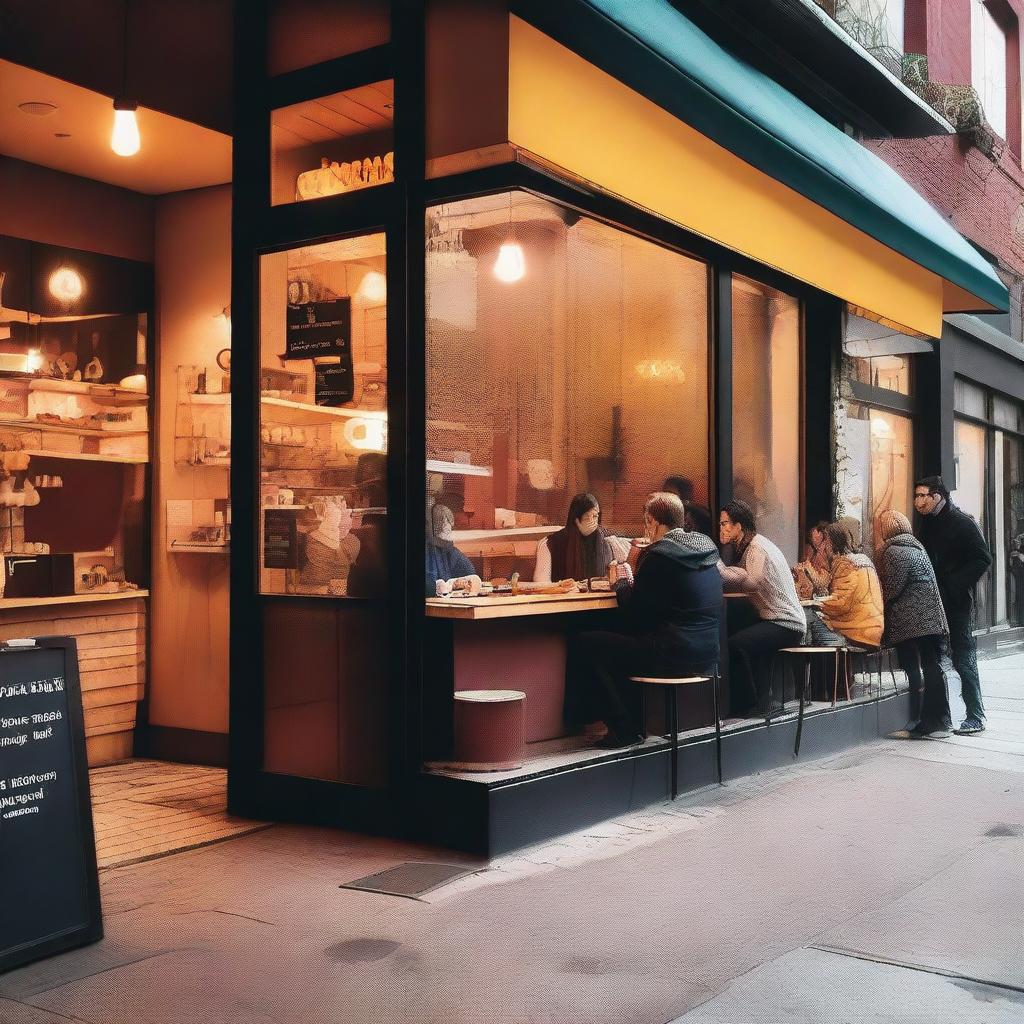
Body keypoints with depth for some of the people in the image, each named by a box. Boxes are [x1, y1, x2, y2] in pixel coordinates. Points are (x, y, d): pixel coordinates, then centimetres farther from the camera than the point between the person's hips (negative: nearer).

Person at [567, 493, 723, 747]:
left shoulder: (658, 556, -13)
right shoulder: (705, 548, 11)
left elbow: (635, 617, -8)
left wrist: (622, 583, 8)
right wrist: (631, 582, 18)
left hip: (674, 657, -9)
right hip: (707, 656, 9)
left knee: (585, 644, -2)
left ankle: (626, 729, 3)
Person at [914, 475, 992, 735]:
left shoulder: (962, 523, -8)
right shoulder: (927, 524, 13)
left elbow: (983, 559, -12)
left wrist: (954, 585, -18)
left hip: (956, 604, -7)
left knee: (963, 659, -4)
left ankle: (976, 718, 2)